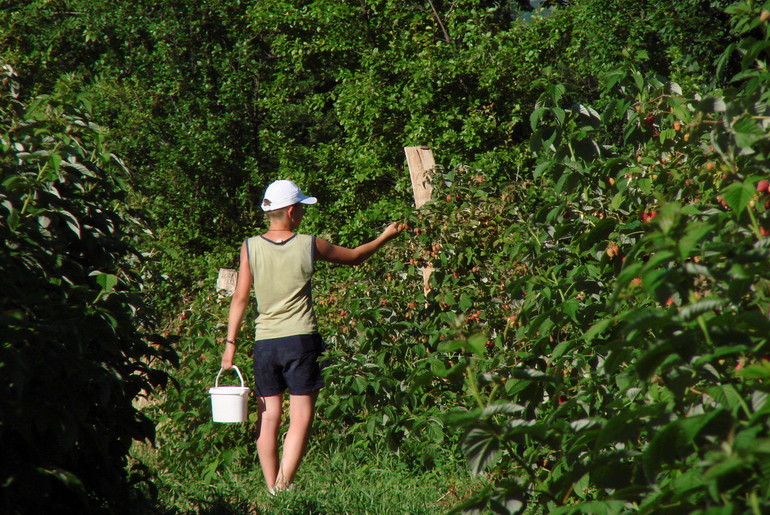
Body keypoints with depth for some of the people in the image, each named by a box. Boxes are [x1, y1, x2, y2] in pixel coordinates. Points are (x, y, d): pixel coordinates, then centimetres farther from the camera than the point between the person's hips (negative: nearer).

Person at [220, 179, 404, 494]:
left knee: (269, 417, 9)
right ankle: (283, 486, -12)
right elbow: (354, 257, 13)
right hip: (300, 339, -3)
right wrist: (385, 237, 30)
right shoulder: (309, 246, -2)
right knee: (300, 420, -2)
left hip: (264, 342, 3)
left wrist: (230, 343, 5)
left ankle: (271, 488, 9)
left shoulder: (251, 247, 1)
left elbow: (240, 298, 0)